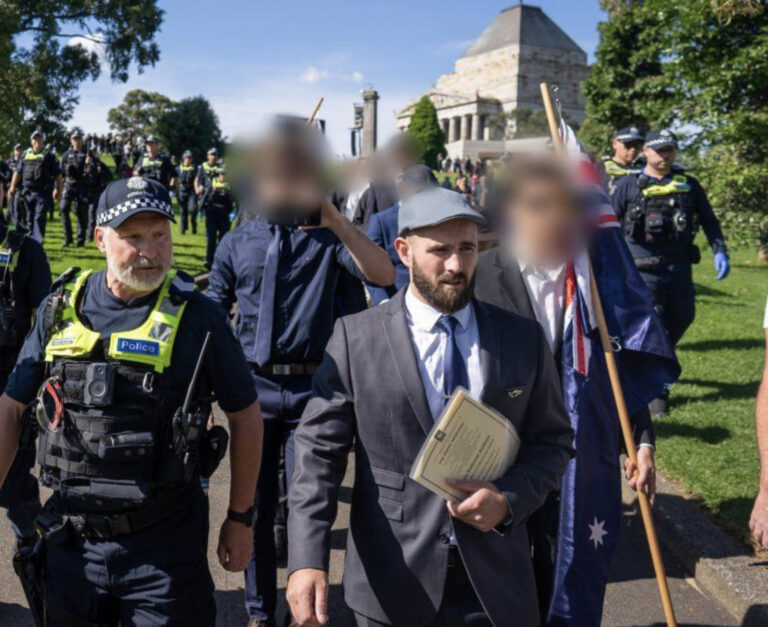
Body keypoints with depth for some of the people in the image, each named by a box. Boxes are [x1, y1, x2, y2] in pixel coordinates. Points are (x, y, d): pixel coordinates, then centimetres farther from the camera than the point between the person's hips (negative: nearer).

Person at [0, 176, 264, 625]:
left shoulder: (198, 317, -10)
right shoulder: (61, 309, -1)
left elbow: (245, 415, -2)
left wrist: (240, 519, 2)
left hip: (166, 542, -3)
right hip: (71, 536, 3)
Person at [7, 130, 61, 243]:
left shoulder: (48, 155, 4)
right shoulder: (25, 154, 13)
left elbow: (58, 174, 2)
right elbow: (18, 172, 16)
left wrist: (58, 190, -6)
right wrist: (13, 187, 9)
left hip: (42, 193, -4)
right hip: (27, 192, 4)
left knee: (39, 218, -10)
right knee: (29, 218, 10)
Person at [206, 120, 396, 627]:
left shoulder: (328, 238, 1)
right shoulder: (237, 244, 8)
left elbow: (384, 275, -16)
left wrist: (333, 216, -18)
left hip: (312, 390, -2)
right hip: (252, 389, 2)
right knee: (256, 506, 13)